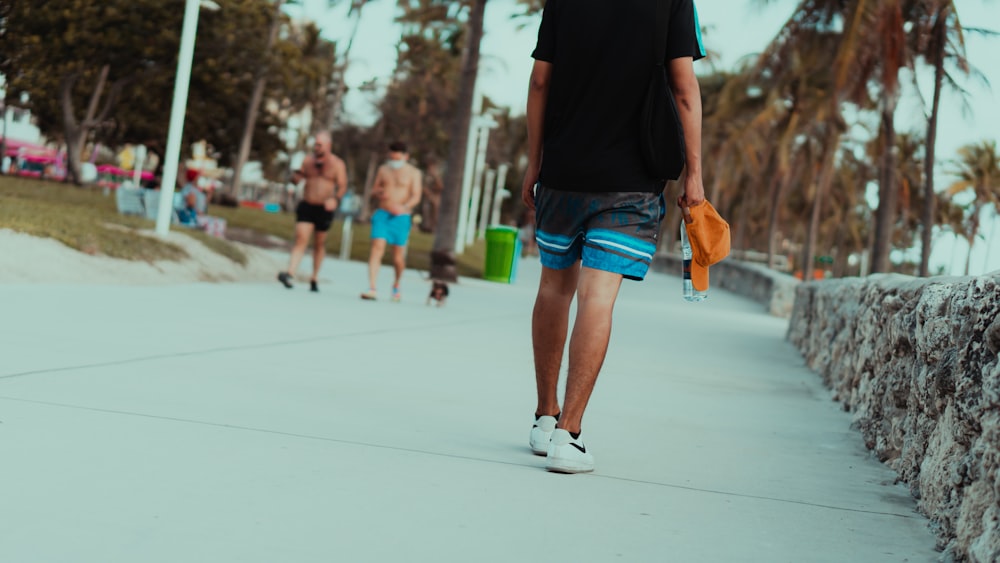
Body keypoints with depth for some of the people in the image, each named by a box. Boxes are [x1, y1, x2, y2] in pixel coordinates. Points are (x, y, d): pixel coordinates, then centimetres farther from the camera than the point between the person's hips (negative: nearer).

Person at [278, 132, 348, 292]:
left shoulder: (337, 164, 1)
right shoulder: (307, 160, 8)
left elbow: (342, 186, -3)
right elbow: (296, 180, 11)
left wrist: (336, 199, -23)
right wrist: (297, 174, -13)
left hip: (324, 209, -1)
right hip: (306, 206, 1)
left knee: (319, 244, 11)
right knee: (301, 240, -14)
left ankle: (315, 278, 23)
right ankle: (290, 273, -27)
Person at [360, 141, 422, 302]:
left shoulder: (413, 172, 2)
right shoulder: (383, 169, 12)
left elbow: (416, 196, -7)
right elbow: (373, 191, 18)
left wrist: (404, 207, -27)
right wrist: (378, 192, -7)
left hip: (401, 217, -2)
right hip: (382, 214, 2)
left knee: (398, 255, 3)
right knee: (377, 248, -15)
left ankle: (396, 284, 31)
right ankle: (372, 288, -20)